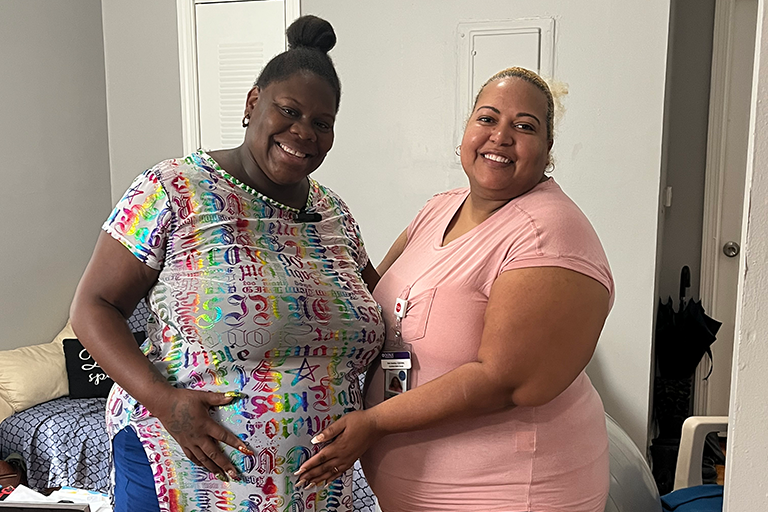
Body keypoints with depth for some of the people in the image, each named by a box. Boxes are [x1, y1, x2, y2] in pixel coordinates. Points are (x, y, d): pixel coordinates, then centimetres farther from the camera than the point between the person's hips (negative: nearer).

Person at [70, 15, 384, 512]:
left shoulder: (335, 214, 4)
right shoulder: (174, 191, -11)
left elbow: (378, 316, 17)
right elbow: (94, 306, -9)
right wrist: (162, 399, -22)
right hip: (185, 466, -4)